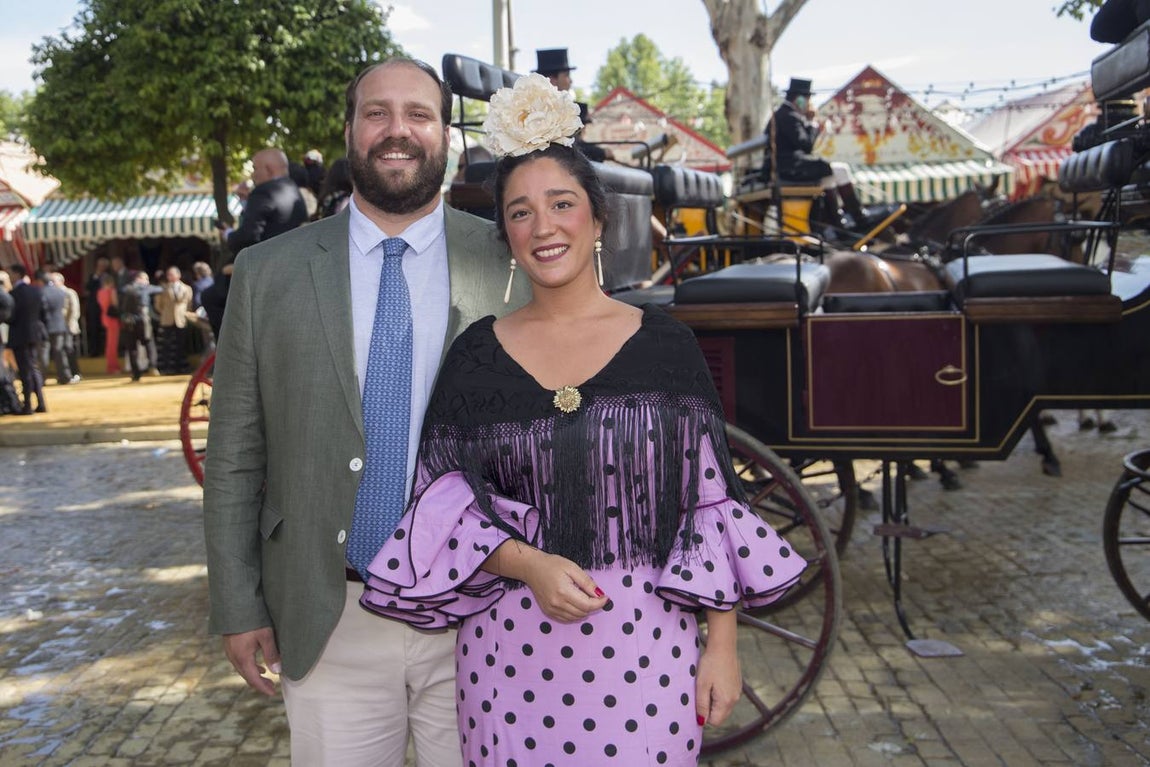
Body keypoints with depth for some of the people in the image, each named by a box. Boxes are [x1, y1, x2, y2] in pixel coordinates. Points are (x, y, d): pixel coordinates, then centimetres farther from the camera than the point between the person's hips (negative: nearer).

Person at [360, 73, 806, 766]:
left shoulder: (666, 344, 0)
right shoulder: (477, 353, 2)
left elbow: (711, 506, 1)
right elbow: (444, 502, 1)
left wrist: (723, 646, -2)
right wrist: (530, 565, -16)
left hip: (645, 647, 0)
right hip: (512, 652, 1)